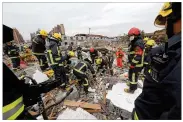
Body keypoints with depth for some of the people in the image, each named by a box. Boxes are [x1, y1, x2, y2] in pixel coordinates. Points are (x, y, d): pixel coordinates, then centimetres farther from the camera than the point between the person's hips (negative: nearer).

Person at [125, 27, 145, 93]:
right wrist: (130, 62, 23)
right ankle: (131, 83, 47)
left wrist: (132, 64, -23)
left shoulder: (138, 43, -23)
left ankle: (132, 89, 16)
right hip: (134, 63, 11)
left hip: (136, 64, -10)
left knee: (133, 76, 2)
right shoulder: (135, 42, 12)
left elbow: (138, 56, -29)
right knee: (131, 74, 25)